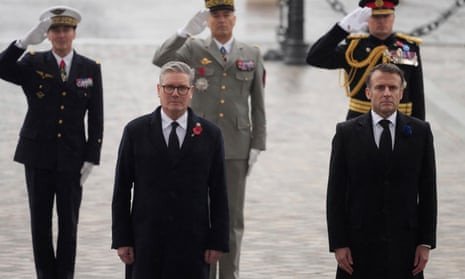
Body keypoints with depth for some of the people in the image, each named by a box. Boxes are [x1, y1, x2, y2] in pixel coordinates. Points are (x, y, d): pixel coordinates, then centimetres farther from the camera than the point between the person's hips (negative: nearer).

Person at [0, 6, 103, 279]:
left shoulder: (91, 69, 3)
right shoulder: (33, 63, 2)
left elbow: (96, 118, 3)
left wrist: (91, 158, -4)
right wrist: (26, 41, -30)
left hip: (72, 157, 0)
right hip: (38, 155, 0)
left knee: (69, 222, 3)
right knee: (40, 221, 4)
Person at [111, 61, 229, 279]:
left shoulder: (210, 134, 5)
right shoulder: (136, 132, 4)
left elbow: (219, 193, 5)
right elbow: (122, 190, 4)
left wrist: (218, 242, 0)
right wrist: (122, 240, -2)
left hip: (192, 243, 0)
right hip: (146, 242, 0)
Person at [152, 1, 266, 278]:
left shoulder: (252, 55, 6)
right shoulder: (194, 50, 3)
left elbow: (258, 105, 7)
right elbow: (160, 60, -15)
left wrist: (257, 145, 2)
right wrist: (186, 31, -24)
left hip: (236, 147, 1)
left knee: (233, 216, 4)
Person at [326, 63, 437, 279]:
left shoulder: (420, 132, 4)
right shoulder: (347, 133, 1)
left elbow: (428, 191, 5)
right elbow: (335, 193, 1)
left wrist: (426, 242, 0)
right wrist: (338, 244, -5)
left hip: (404, 243, 1)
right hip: (359, 243, -1)